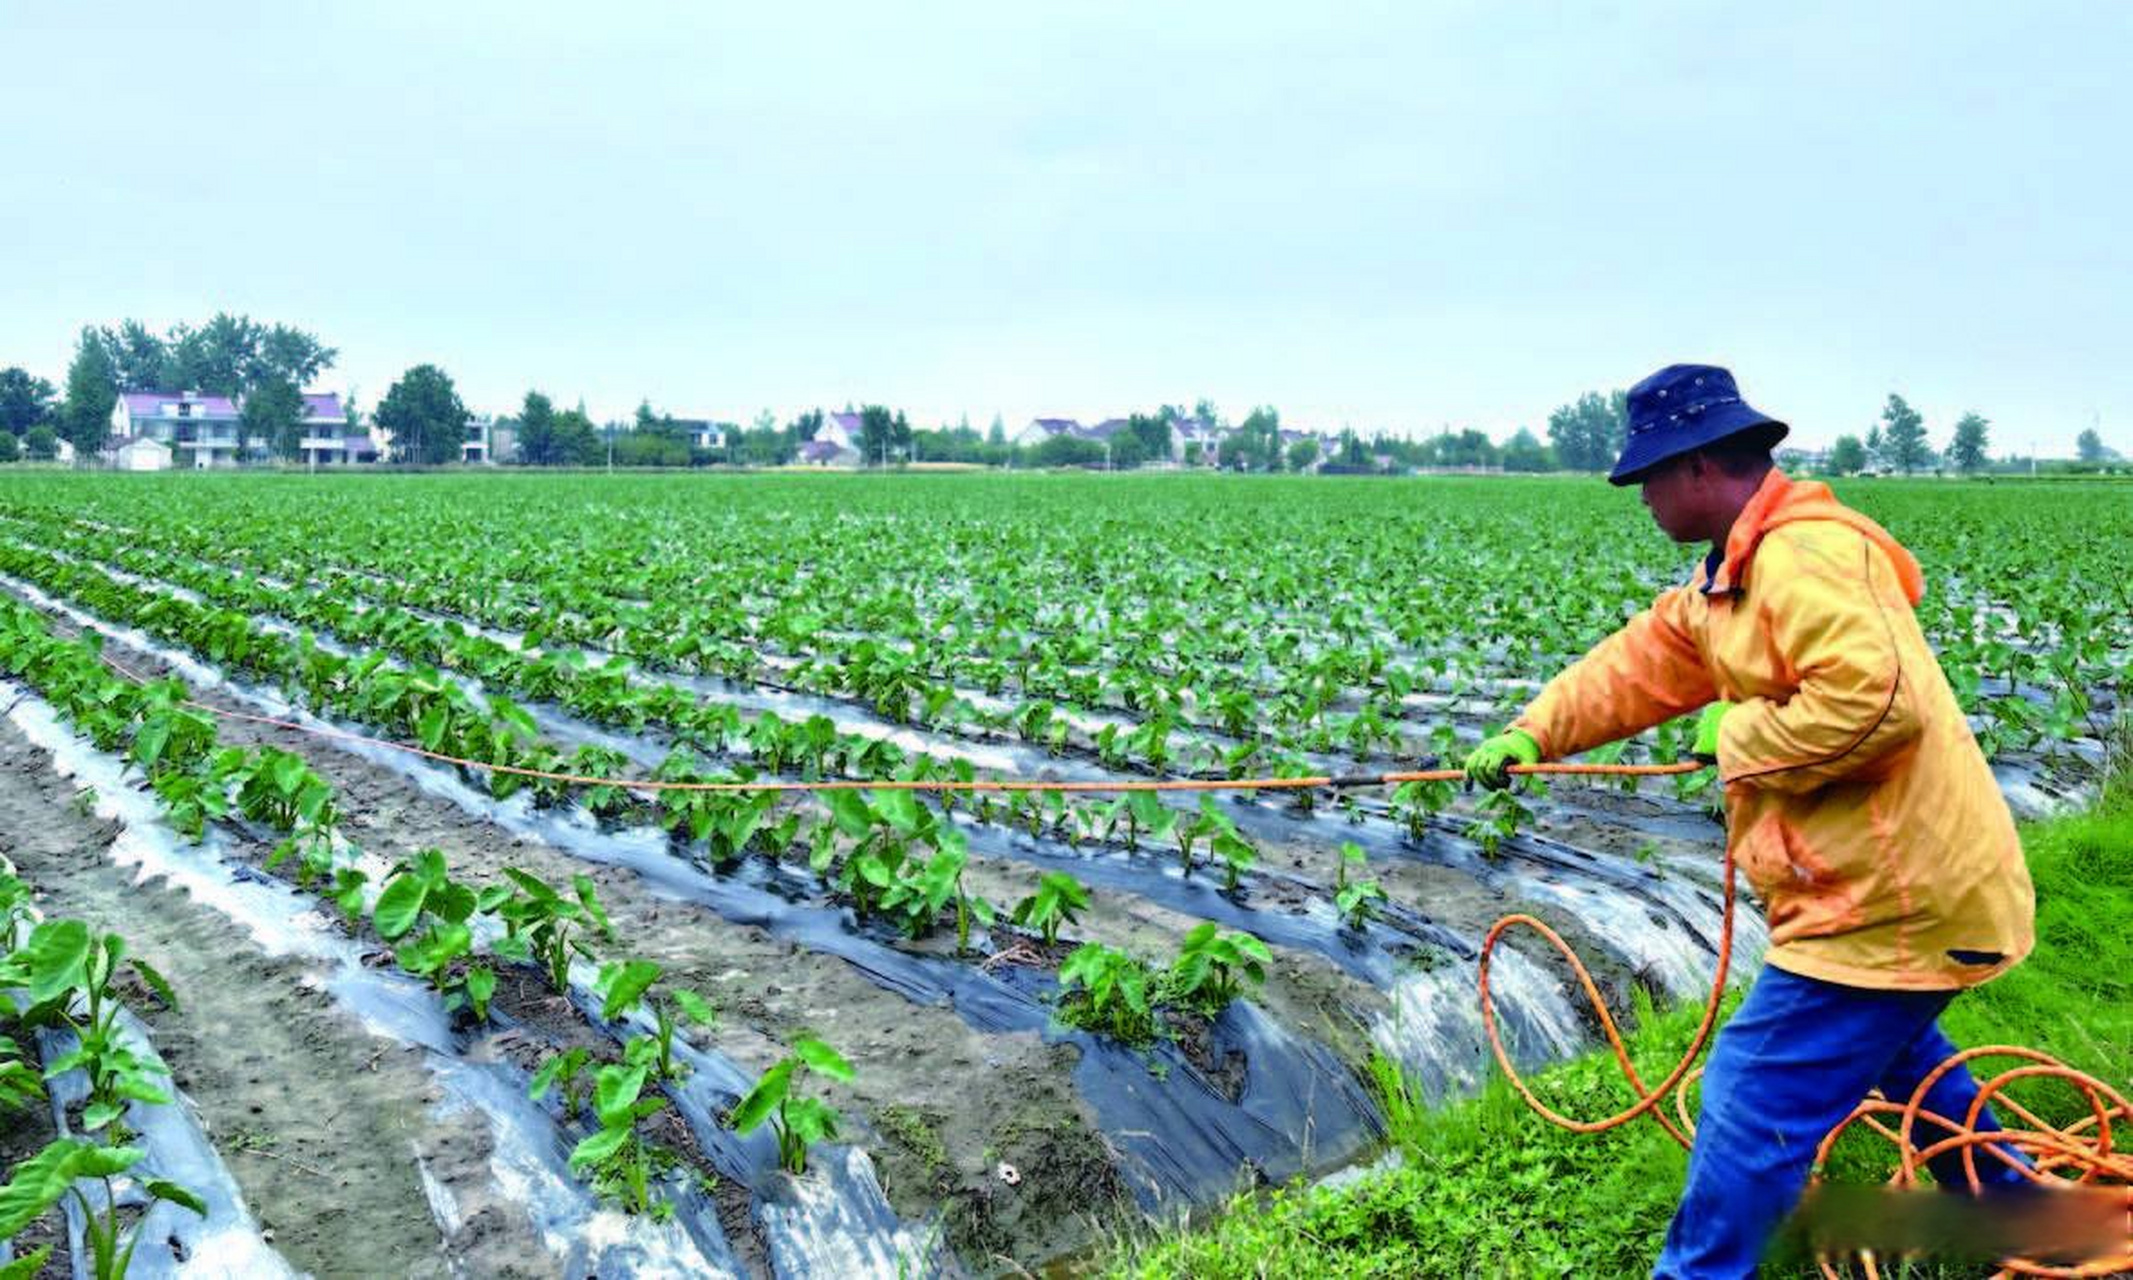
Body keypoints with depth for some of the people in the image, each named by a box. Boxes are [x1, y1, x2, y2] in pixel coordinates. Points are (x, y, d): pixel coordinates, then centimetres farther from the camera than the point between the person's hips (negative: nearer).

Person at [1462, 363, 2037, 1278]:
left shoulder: (1806, 555, -23)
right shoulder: (1732, 574, 12)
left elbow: (1873, 704, -33)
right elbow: (1635, 664, 14)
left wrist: (1737, 738, -19)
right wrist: (1530, 735, 7)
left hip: (1892, 900, -12)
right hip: (1896, 884, 12)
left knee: (1757, 1102, -8)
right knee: (1889, 1046, 34)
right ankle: (2002, 1202, 55)